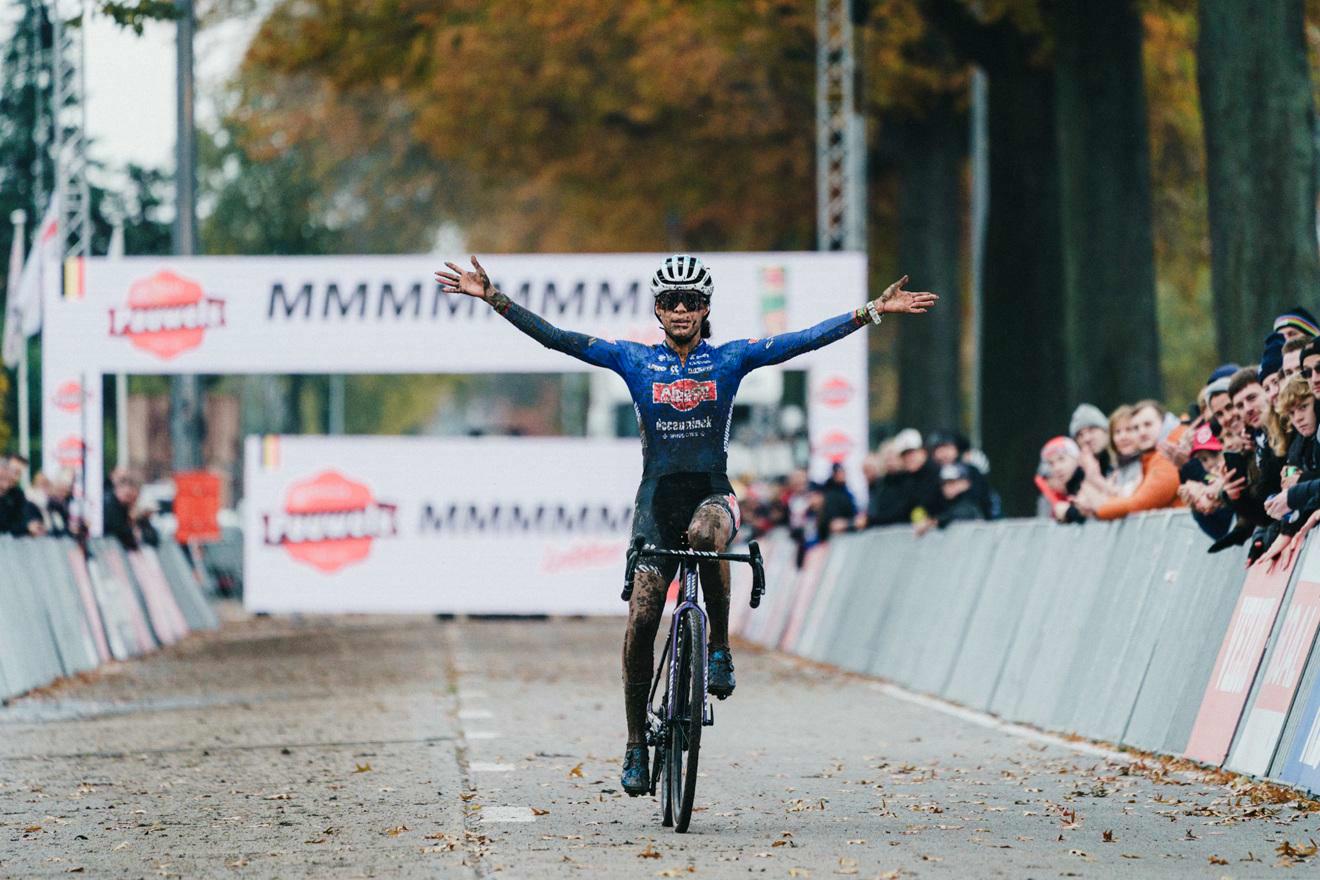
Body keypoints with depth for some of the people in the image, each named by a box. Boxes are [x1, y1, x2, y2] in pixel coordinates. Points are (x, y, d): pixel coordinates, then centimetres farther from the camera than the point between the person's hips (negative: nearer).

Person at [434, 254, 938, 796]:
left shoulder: (730, 359, 4)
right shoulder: (634, 361, 5)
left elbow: (807, 340, -2)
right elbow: (556, 339, -1)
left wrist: (875, 310, -10)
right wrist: (493, 299, -9)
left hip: (711, 492, -1)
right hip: (657, 496, 1)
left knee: (704, 533, -39)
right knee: (641, 618, -9)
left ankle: (720, 649, -19)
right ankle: (636, 745, 4)